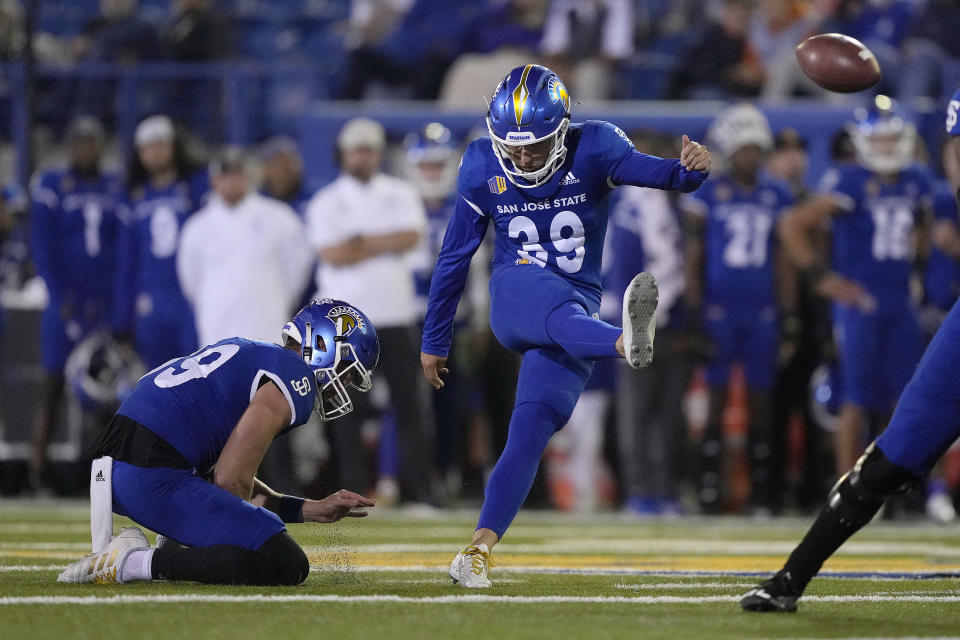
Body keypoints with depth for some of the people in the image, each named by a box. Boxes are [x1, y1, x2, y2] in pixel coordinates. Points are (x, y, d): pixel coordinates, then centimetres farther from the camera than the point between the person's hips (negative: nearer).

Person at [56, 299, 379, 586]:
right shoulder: (296, 380, -5)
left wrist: (313, 510, 22)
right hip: (155, 478, -10)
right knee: (288, 564, -14)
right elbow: (231, 480, -11)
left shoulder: (247, 354, 26)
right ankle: (138, 562, -15)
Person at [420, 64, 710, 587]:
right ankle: (627, 343, -72)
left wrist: (690, 168, -46)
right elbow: (454, 256, 10)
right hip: (514, 297, -2)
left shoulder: (592, 150, -4)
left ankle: (480, 548, -8)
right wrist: (434, 341, 16)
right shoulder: (483, 168, 1)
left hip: (577, 306, 2)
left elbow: (650, 170, -22)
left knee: (531, 430, -11)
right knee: (558, 309, -38)